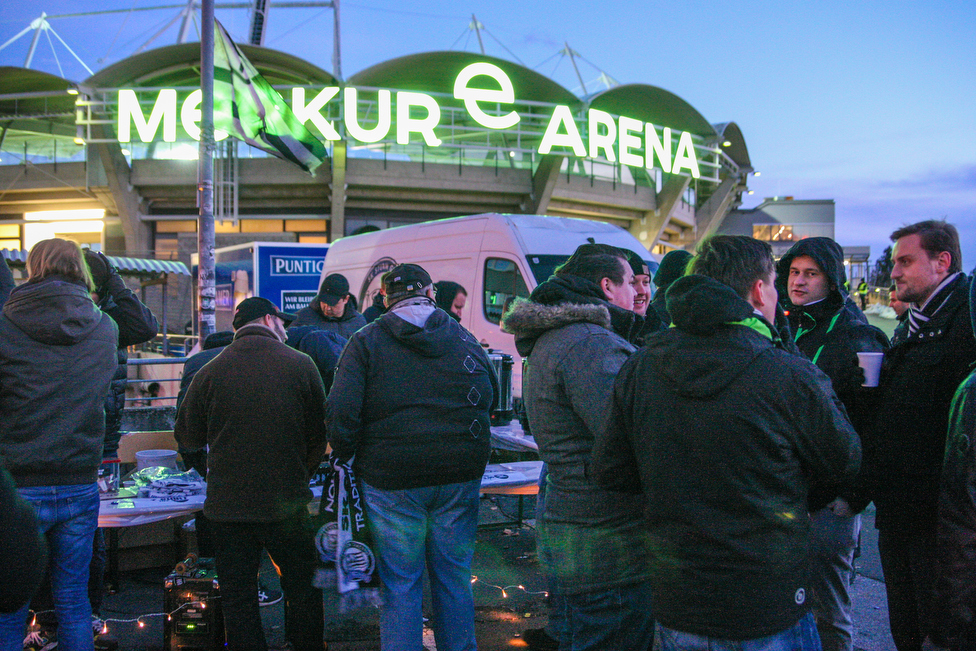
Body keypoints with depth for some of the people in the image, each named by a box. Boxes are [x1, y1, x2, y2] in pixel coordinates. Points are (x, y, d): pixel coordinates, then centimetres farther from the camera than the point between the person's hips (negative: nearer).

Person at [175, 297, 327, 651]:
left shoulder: (210, 372, -4)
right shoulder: (301, 365, -4)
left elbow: (188, 437, 6)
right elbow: (319, 435, 1)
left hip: (227, 505, 1)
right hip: (287, 504, 0)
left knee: (237, 598, 11)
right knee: (303, 588, 17)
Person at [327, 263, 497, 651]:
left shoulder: (365, 342, -4)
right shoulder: (464, 339, 6)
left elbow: (341, 413, -13)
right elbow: (491, 398, 12)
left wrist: (343, 455, 2)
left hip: (391, 480, -3)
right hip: (460, 477, 3)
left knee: (400, 586, 7)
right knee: (454, 578, 16)